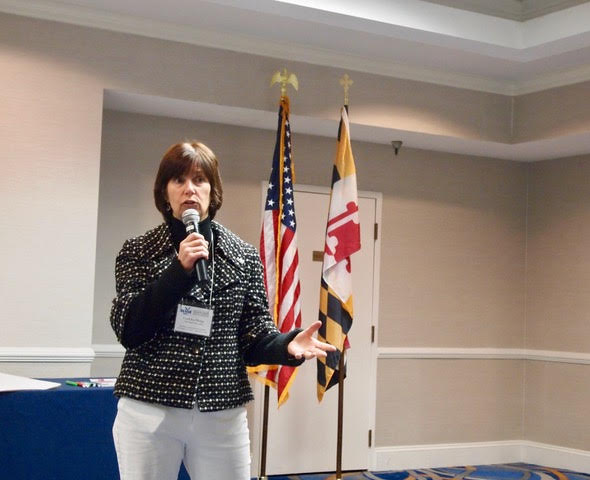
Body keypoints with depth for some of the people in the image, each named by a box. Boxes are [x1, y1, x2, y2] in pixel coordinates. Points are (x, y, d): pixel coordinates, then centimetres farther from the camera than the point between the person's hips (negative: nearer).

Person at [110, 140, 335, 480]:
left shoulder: (244, 256, 4)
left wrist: (287, 345, -19)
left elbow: (254, 338, 3)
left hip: (223, 415, 1)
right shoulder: (139, 251, 1)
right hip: (149, 410, -1)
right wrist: (179, 269, -18)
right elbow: (128, 331, -10)